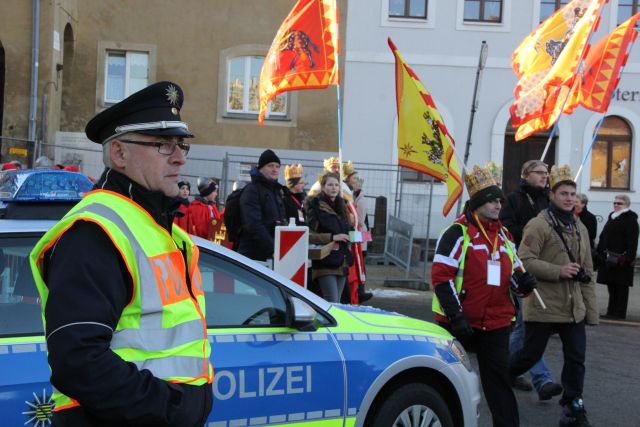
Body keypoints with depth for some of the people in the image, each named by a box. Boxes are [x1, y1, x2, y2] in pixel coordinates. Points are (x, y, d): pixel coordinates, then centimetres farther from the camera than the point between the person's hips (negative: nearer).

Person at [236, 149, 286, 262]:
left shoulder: (277, 190, 18)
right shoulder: (252, 190, -8)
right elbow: (254, 225, -20)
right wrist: (272, 249, -25)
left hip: (272, 256, 8)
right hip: (253, 256, -8)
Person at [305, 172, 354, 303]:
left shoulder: (340, 206, 16)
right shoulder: (315, 207, -7)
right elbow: (309, 235, -14)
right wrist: (332, 237, -21)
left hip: (341, 262, 7)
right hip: (325, 263, -7)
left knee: (337, 302, 10)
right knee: (332, 303, -13)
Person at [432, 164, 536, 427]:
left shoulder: (504, 235, 12)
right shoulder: (458, 233, -10)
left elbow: (512, 274, 21)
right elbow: (441, 277, -15)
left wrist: (522, 282, -4)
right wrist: (455, 316, -20)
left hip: (496, 323, 5)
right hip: (460, 322, -5)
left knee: (499, 378, 5)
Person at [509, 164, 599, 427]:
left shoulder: (580, 229, 14)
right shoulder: (539, 225, -8)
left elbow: (587, 273, 17)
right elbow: (525, 260, -17)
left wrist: (591, 310, 14)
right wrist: (559, 271, -24)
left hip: (573, 307, 6)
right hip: (543, 305, -6)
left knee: (576, 358, 5)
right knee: (531, 354, 2)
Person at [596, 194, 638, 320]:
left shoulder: (630, 219, -7)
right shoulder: (612, 217, 17)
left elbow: (632, 241, -15)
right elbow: (604, 236, 19)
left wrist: (629, 257, -23)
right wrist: (600, 253, 14)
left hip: (621, 260, -8)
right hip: (609, 258, 8)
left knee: (621, 286, -2)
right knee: (611, 286, 12)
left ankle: (619, 312, 3)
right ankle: (612, 311, 19)